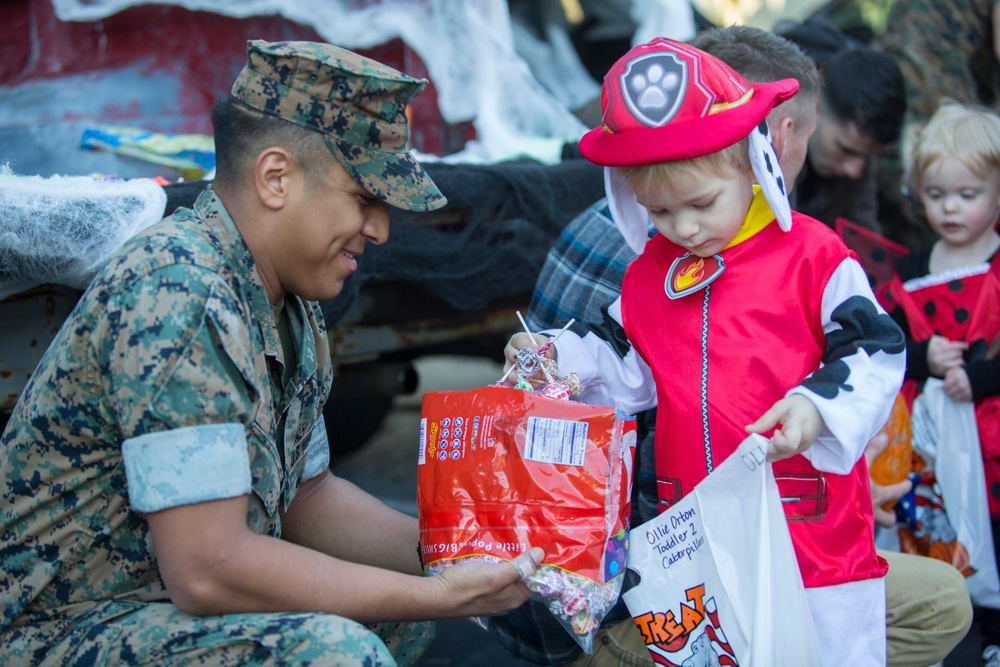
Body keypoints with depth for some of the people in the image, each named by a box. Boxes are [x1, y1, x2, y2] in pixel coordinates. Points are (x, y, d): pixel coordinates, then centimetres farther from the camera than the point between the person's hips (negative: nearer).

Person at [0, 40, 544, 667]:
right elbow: (206, 570, -29)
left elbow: (306, 494, 12)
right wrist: (440, 596, -22)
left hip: (176, 601, 9)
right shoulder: (178, 294, -25)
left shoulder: (291, 306, 5)